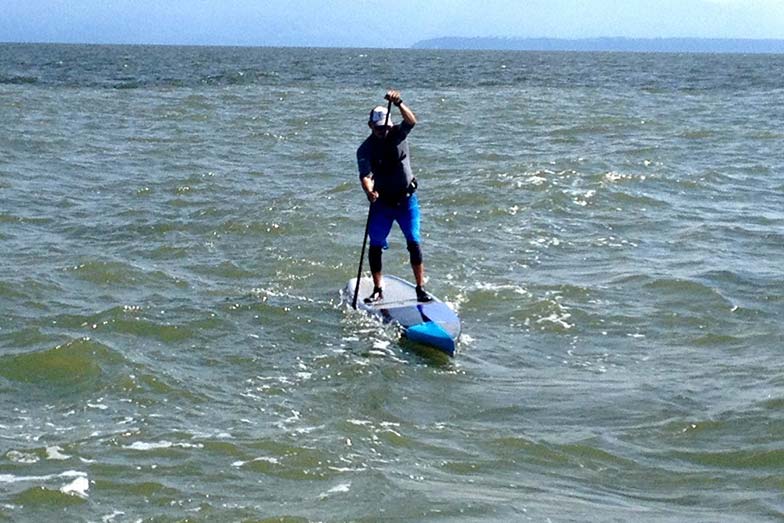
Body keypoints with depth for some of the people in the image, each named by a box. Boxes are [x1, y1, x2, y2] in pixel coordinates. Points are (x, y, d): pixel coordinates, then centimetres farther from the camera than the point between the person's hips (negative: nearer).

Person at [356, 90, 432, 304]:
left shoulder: (398, 134, -5)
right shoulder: (365, 149, -9)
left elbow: (411, 121, -26)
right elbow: (365, 175, -24)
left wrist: (399, 103, -44)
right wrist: (369, 191, -45)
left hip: (406, 199, 0)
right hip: (381, 202, 0)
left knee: (413, 242, -7)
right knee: (375, 246, -1)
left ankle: (420, 288, -3)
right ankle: (377, 290, 11)